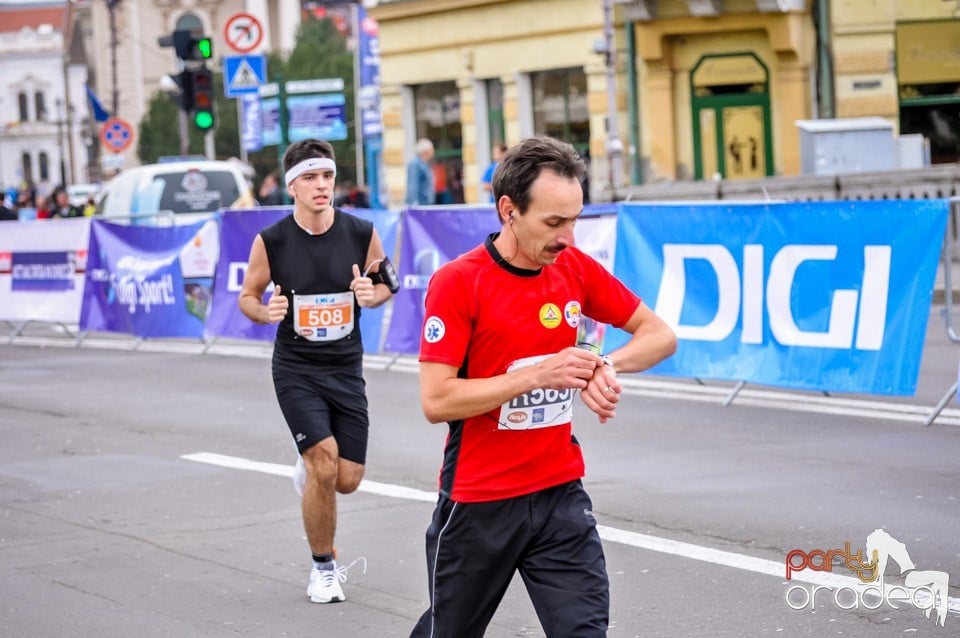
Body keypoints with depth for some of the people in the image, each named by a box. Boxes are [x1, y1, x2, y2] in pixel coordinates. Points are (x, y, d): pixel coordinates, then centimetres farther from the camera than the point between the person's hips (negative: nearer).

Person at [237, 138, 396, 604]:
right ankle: (322, 567, 5)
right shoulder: (271, 241, -11)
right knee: (323, 465, -17)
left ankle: (308, 470, 42)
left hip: (346, 369, 2)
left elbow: (385, 283, 9)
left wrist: (372, 295, -15)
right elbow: (247, 296, 2)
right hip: (296, 369, -2)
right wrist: (266, 312, -20)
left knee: (346, 479, 2)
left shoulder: (362, 233, -8)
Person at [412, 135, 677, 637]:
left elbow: (659, 335, 6)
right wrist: (539, 374, -25)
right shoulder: (457, 282, -15)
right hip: (478, 502, -3)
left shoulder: (576, 268, -1)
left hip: (560, 496, 3)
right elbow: (436, 401, -20)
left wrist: (608, 365, -16)